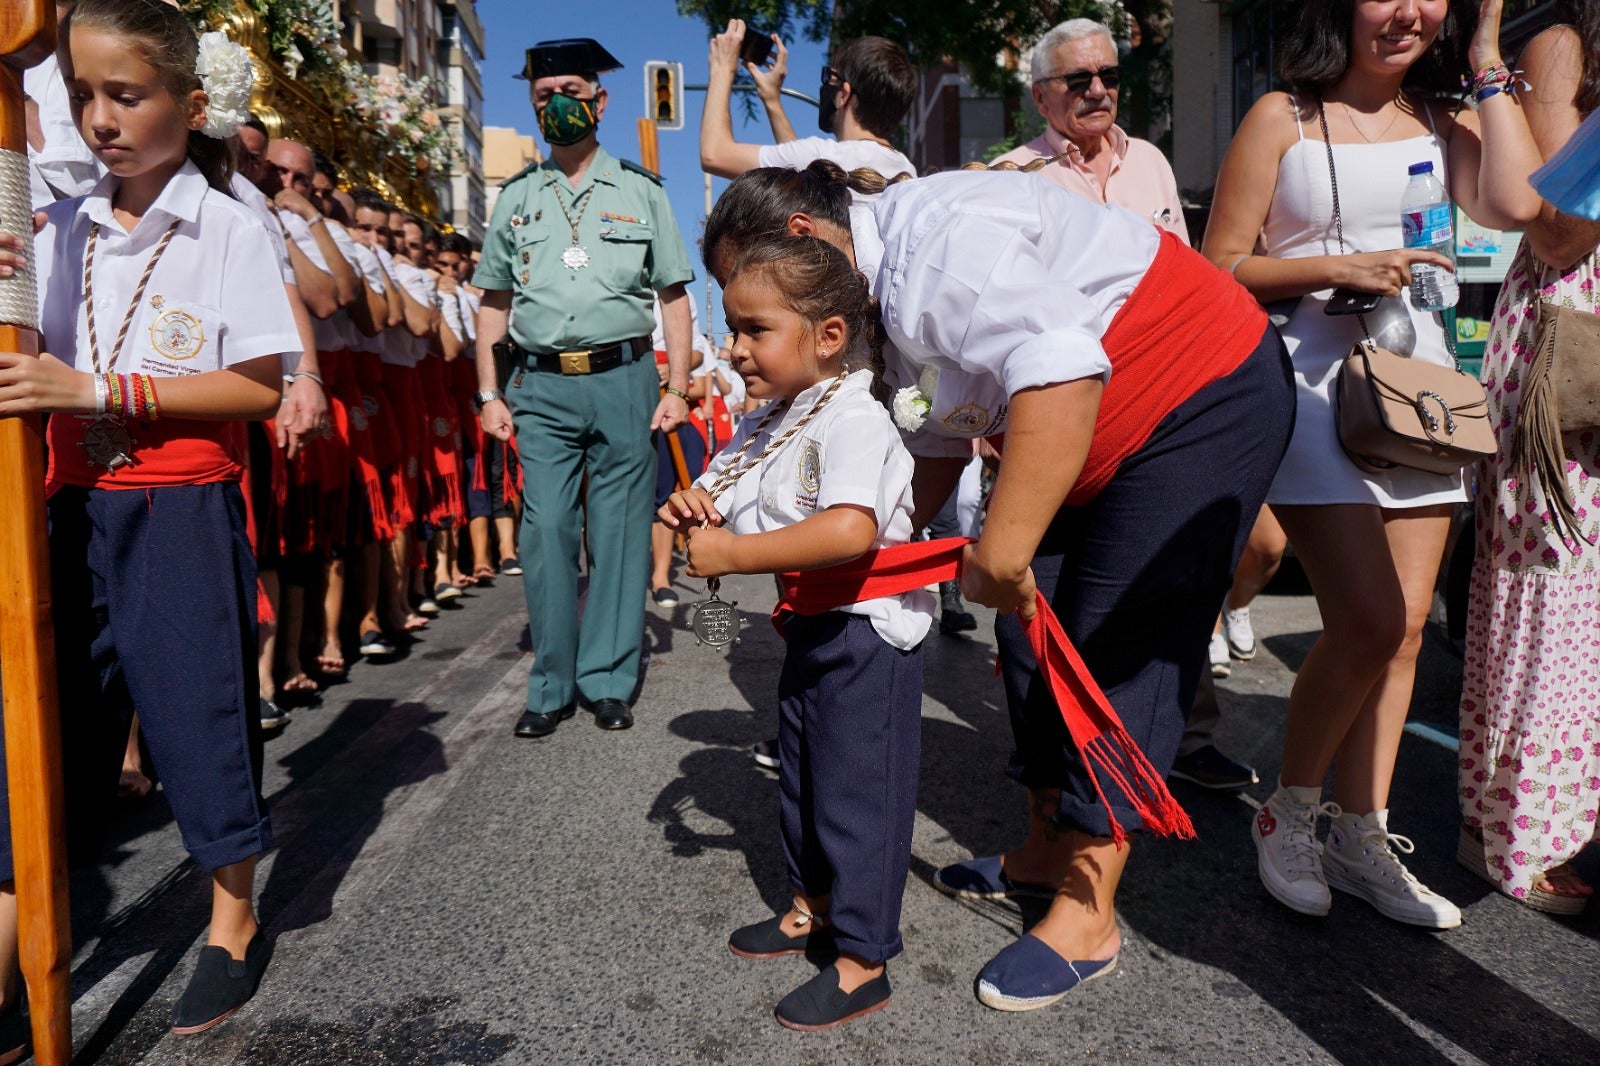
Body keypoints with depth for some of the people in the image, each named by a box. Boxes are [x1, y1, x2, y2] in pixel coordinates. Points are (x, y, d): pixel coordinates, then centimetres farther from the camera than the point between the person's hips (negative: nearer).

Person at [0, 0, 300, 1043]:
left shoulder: (229, 232, -6)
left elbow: (260, 388, -12)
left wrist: (100, 389, -19)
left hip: (184, 516, -4)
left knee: (200, 713, 4)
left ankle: (235, 925, 26)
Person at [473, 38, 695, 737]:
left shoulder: (641, 192, 10)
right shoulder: (515, 199, 15)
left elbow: (673, 295, 8)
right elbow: (493, 302, 17)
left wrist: (677, 387, -2)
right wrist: (489, 394, 8)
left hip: (622, 379, -1)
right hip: (540, 387, 2)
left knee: (619, 533, 1)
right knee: (545, 532, -2)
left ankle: (609, 681, 12)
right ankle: (552, 686, 9)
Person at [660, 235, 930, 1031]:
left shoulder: (853, 420, -23)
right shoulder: (769, 426, 7)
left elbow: (850, 531, -39)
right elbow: (715, 496, 16)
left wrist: (733, 555, -32)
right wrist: (686, 509, -8)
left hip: (866, 636, -9)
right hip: (810, 628, 10)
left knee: (857, 792, 2)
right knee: (800, 777, 22)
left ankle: (862, 963, 18)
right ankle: (812, 907, 43)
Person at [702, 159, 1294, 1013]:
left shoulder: (930, 242, -26)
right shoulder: (882, 295, 5)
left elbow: (1061, 373, -39)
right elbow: (937, 439, 9)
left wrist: (1002, 550, -36)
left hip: (1205, 400, -10)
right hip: (1103, 438, 10)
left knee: (1121, 650, -8)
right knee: (1033, 627, 10)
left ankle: (1086, 917, 4)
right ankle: (1048, 848, 27)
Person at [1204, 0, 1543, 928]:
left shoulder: (1443, 120, 16)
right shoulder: (1284, 118, 4)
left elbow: (1515, 202, -5)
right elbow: (1221, 269, 0)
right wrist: (1336, 268, -13)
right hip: (1314, 386, -5)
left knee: (1407, 625, 4)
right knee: (1368, 623, -13)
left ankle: (1362, 838, 17)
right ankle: (1290, 815, 9)